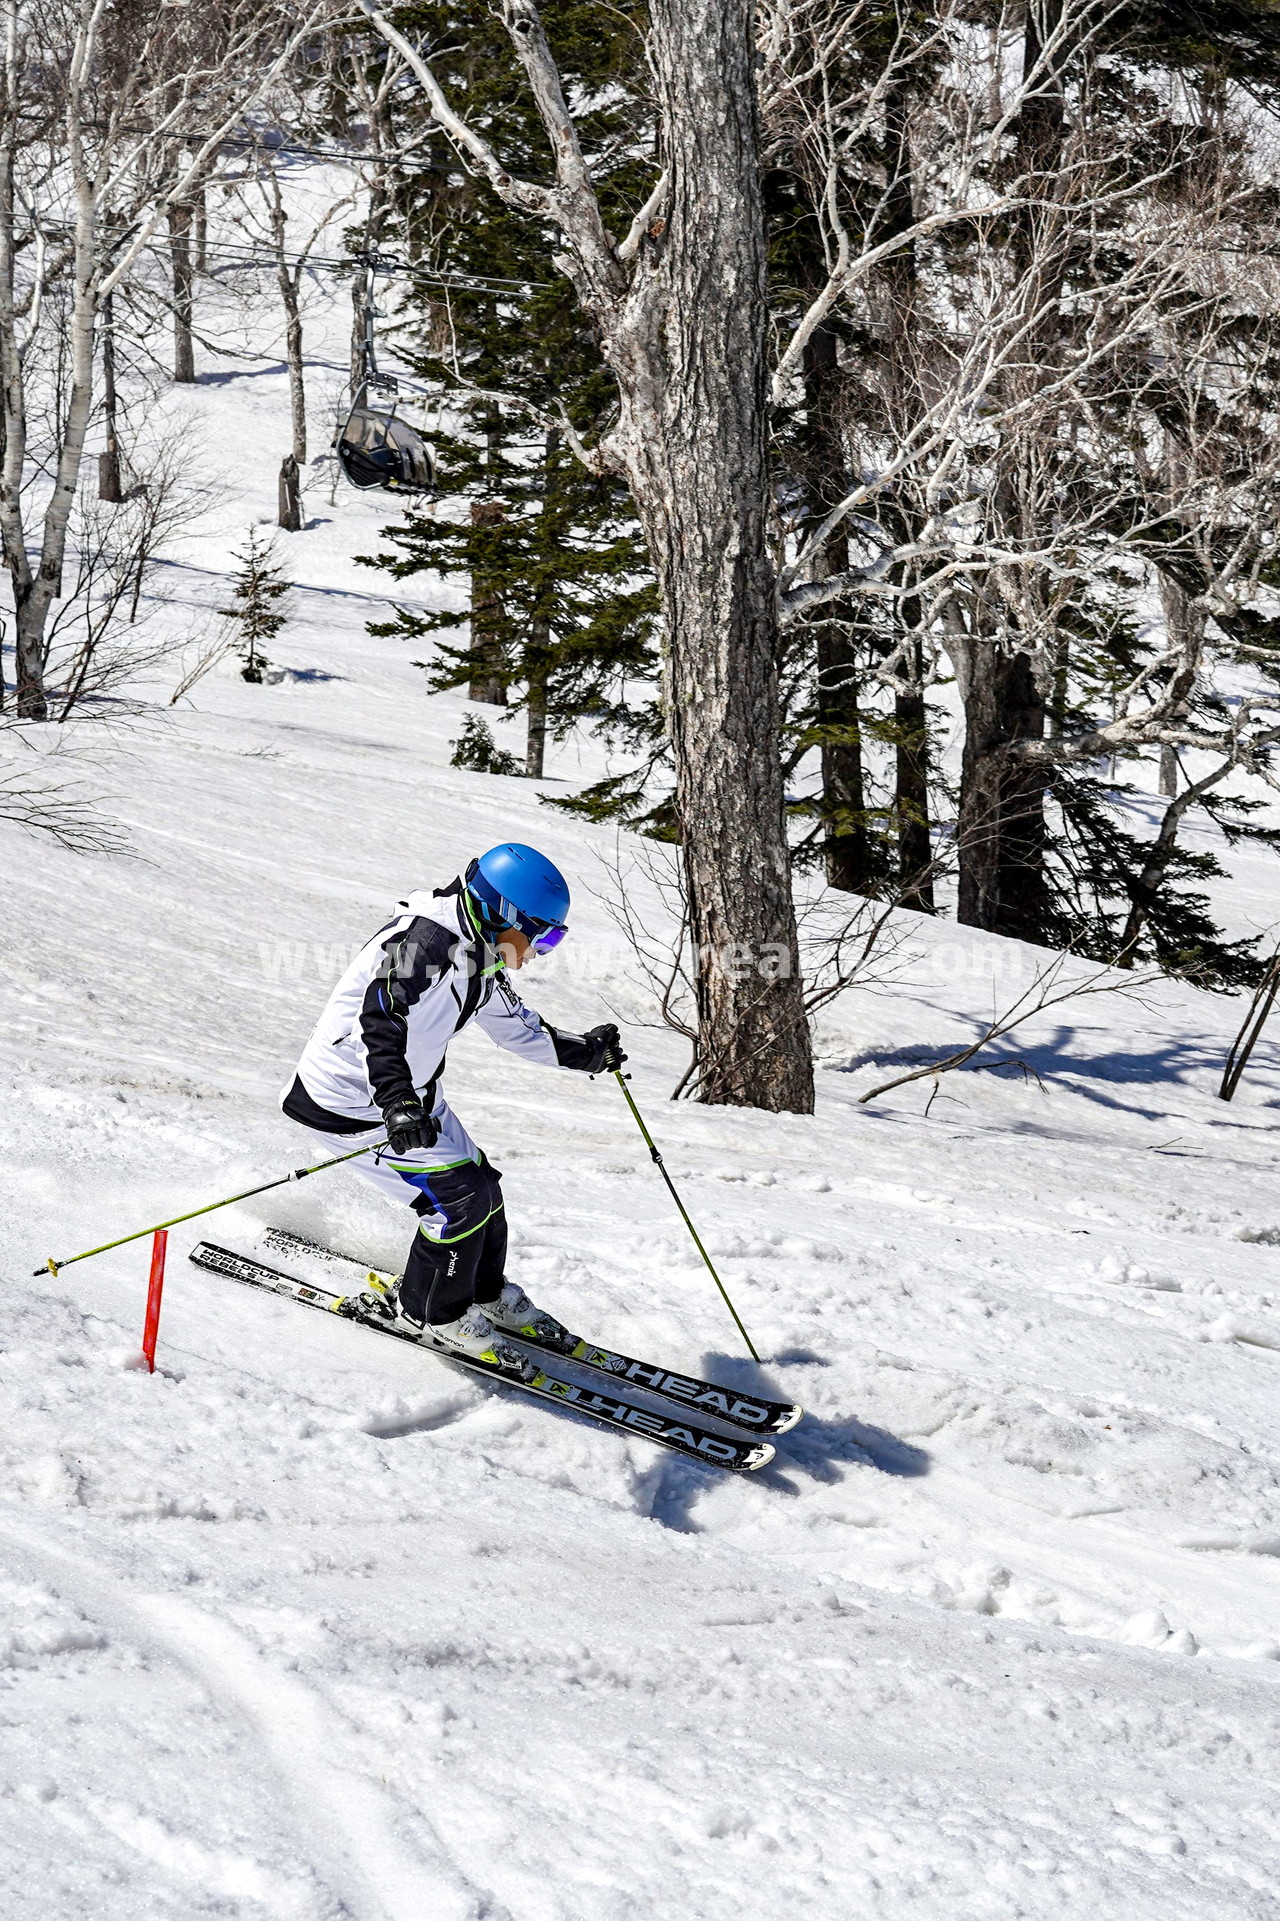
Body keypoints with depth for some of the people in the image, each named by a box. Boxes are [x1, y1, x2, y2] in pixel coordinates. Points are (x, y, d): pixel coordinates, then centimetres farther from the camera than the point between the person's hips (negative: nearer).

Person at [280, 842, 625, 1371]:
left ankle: (486, 1293, 37)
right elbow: (379, 1020, -40)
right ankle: (430, 1312, 9)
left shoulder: (479, 956, 6)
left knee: (482, 1190, 13)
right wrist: (395, 1101, -50)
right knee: (460, 1200, -11)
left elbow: (516, 1027, 22)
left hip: (411, 1094, 10)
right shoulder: (425, 943, -27)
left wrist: (583, 1052, 16)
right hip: (353, 1102, -10)